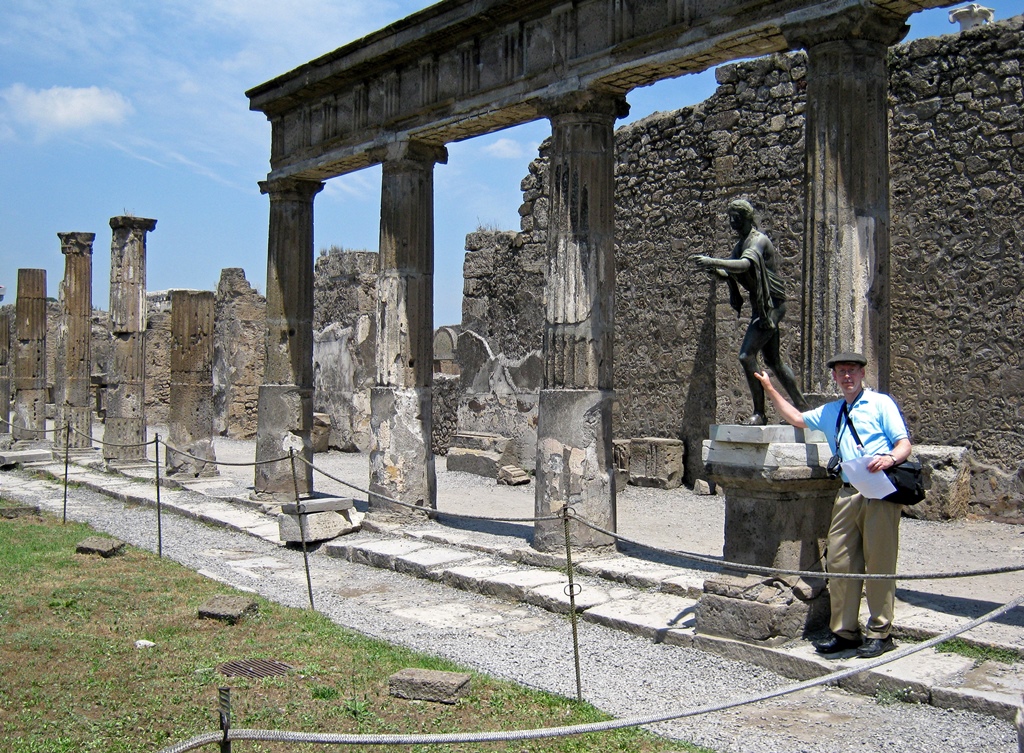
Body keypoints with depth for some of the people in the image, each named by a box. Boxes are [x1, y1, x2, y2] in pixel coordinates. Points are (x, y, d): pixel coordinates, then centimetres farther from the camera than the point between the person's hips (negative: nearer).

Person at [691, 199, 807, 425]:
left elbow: (745, 265, -34)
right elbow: (731, 275, 17)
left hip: (770, 305, -10)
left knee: (746, 356, -16)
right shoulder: (740, 244, 15)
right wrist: (716, 271, -4)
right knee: (773, 360, 16)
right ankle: (801, 406, 28)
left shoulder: (758, 241, -14)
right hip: (761, 307, 10)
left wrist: (713, 261, -43)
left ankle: (759, 413, -9)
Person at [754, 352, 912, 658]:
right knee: (840, 562, 3)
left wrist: (890, 458, -24)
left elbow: (904, 442, -2)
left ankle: (880, 634, 5)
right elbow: (797, 418, 37)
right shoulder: (830, 412, 23)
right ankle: (844, 631, 12)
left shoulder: (880, 403, 5)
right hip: (848, 494, 6)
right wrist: (770, 389, 33)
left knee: (879, 563, -4)